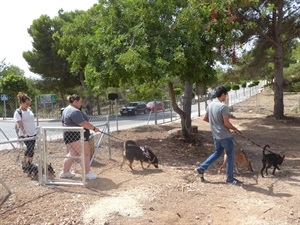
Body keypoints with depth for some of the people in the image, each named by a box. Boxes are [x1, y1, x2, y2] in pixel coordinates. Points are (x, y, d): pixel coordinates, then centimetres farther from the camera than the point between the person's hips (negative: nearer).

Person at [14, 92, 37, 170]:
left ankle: (29, 164, 20)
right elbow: (20, 124, -21)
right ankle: (24, 163, 10)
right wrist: (24, 133, -32)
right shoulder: (18, 112, -13)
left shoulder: (29, 109, 6)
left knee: (31, 149, 9)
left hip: (33, 133, 6)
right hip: (25, 135, -6)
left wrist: (35, 129, 20)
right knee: (30, 149, -9)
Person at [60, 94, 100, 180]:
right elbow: (84, 123, -24)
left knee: (72, 154, 16)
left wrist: (68, 130, 31)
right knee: (85, 154, -4)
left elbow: (63, 122, 24)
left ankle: (65, 172, 24)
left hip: (70, 136, 11)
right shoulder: (75, 111, -19)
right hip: (76, 137, -11)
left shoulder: (67, 109, 16)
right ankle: (88, 173, 2)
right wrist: (94, 128, -15)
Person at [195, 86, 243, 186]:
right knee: (230, 156, 7)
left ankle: (201, 168, 20)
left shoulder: (210, 105, 3)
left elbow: (205, 119, 14)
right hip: (225, 136, -8)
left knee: (217, 153, 23)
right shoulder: (223, 106, -21)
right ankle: (230, 178, 17)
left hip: (216, 135, 8)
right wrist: (234, 129, -3)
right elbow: (227, 124, -22)